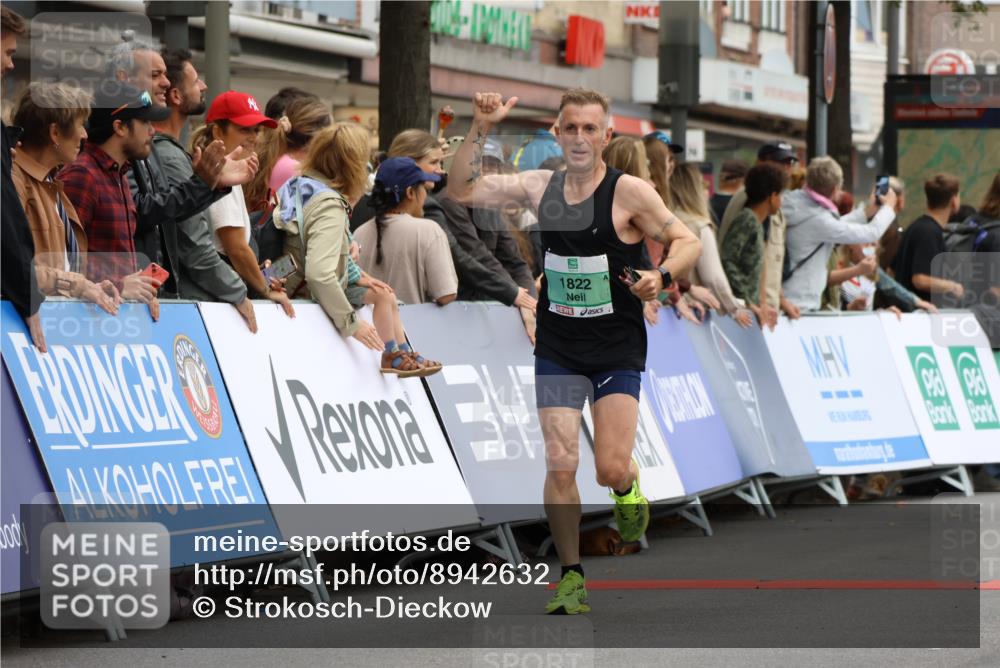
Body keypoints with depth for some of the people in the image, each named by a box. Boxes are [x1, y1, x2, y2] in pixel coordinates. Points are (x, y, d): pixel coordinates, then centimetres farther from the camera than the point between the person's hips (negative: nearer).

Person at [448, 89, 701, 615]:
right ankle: (571, 578, 8)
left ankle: (627, 486, 28)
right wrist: (480, 130, -8)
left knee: (611, 469, -10)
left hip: (617, 349, -3)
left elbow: (688, 242, -8)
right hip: (557, 348, 3)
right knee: (560, 465, -5)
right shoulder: (539, 187, 2)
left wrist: (661, 276, -28)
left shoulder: (628, 192, -11)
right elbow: (461, 192, 4)